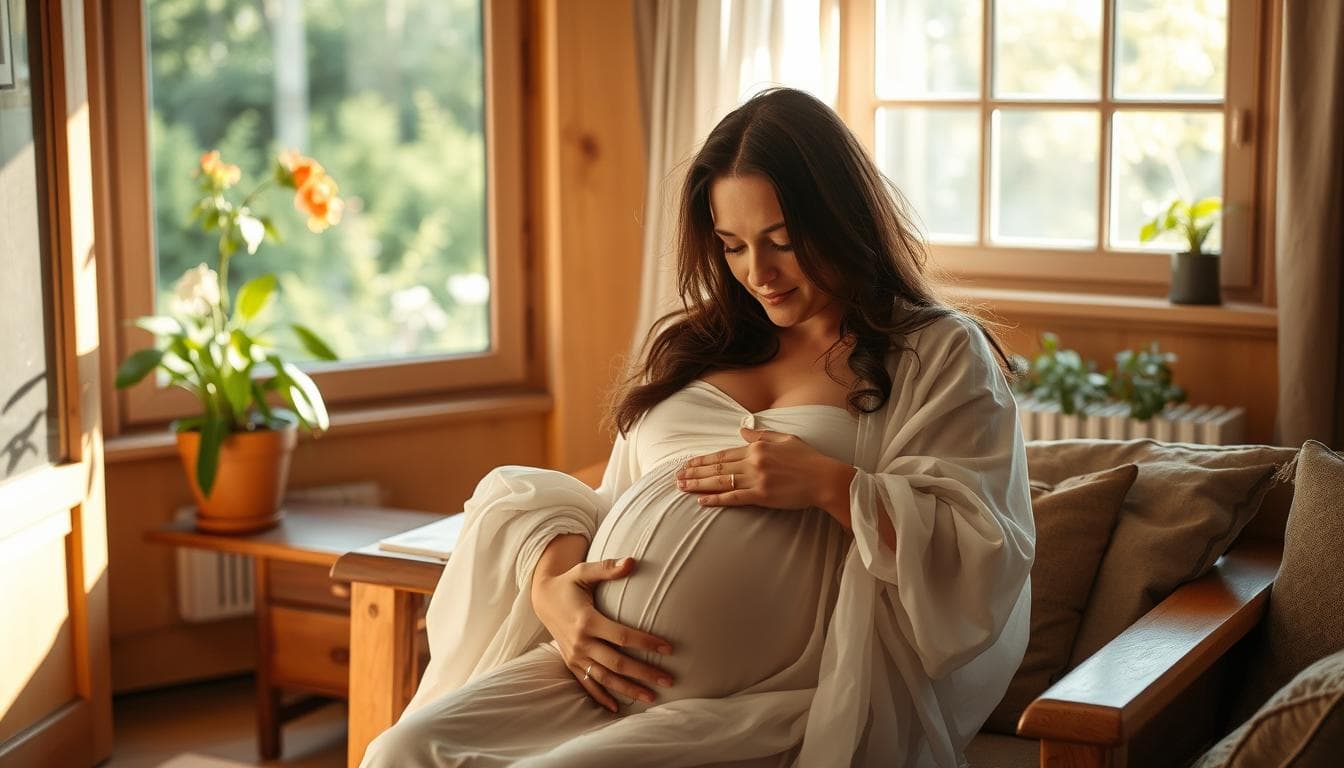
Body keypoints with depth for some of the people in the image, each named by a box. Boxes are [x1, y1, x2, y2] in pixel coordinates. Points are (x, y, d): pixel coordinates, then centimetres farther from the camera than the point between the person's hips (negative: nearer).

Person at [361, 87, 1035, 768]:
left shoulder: (939, 354, 7)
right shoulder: (690, 345, 22)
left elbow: (985, 554, -2)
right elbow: (612, 504, 18)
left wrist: (831, 484, -14)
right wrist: (549, 583, -3)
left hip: (763, 708, -5)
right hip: (597, 671, 5)